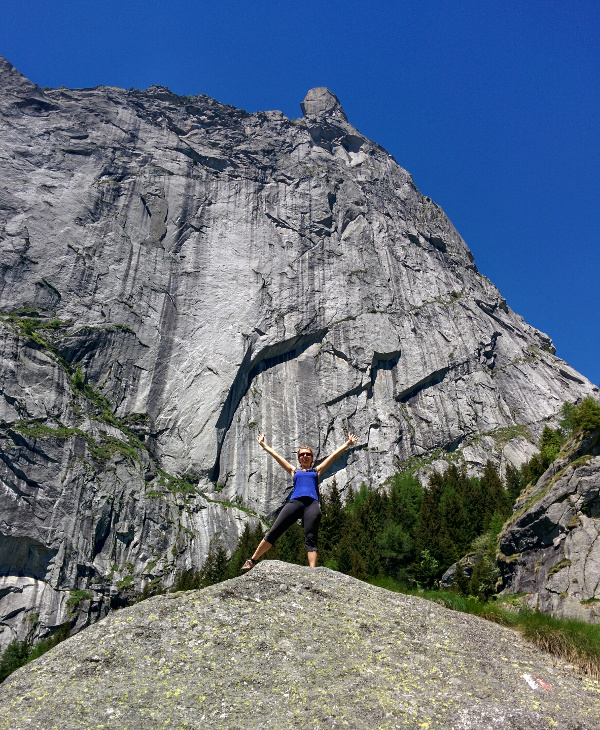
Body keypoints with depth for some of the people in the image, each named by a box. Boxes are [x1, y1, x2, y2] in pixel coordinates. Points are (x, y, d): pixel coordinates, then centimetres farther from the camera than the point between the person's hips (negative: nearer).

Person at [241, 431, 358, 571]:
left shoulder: (317, 471, 29)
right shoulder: (294, 471, 29)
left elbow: (334, 454, 31)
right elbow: (275, 455, 35)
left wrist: (348, 443, 35)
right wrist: (263, 444, 40)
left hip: (312, 504, 0)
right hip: (295, 502, 0)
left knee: (310, 540, -11)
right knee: (273, 532, -7)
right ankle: (252, 560, 1)